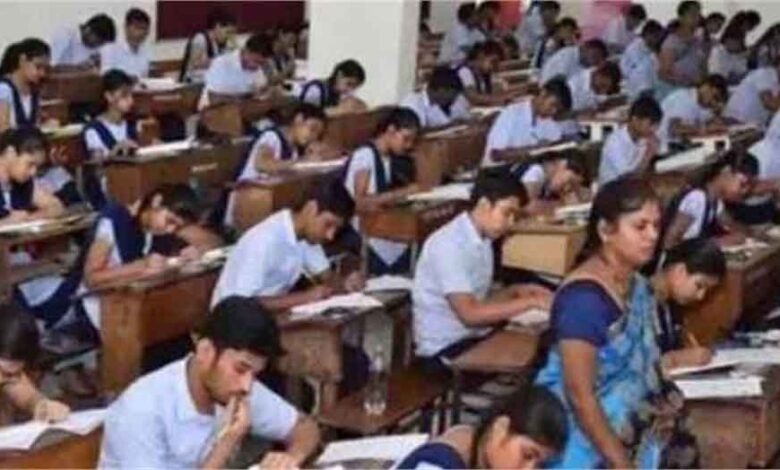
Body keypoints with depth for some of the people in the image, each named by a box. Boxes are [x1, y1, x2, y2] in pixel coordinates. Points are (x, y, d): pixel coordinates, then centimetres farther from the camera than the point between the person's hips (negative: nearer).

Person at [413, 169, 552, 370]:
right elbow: (469, 313, -24)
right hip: (444, 349, -8)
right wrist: (530, 302, -22)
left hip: (474, 337, 8)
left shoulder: (483, 241, 11)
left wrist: (515, 291, -1)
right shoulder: (449, 244, -17)